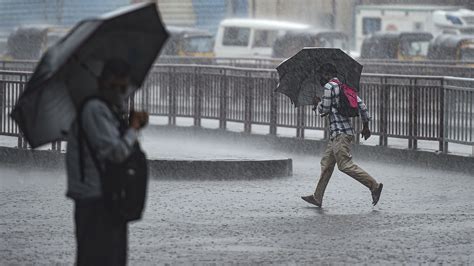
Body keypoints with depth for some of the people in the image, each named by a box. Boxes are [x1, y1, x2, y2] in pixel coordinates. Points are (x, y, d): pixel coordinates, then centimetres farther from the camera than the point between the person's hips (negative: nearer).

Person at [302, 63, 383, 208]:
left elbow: (324, 109, -9)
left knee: (345, 165, -13)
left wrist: (317, 102, 14)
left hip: (340, 133, -10)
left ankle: (374, 185, -17)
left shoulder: (329, 86, -10)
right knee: (326, 163, 14)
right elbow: (360, 103, 14)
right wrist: (366, 126, 17)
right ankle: (317, 197, 18)